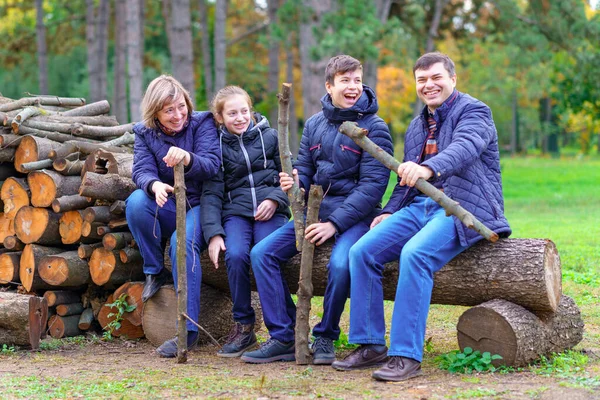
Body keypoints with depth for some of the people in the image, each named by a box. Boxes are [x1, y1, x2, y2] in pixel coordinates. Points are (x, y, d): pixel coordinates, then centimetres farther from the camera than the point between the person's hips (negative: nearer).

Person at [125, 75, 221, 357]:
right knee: (137, 201, -29)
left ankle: (188, 329, -33)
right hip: (168, 210, 3)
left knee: (183, 241, -33)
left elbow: (212, 165, -20)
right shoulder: (145, 132, 4)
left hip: (200, 206, -3)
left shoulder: (202, 123, -5)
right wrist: (154, 185, -36)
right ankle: (155, 272, -10)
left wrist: (188, 159, -43)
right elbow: (142, 170, -10)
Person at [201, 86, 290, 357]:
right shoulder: (217, 146, 10)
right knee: (235, 255, -29)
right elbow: (212, 193, 5)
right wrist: (213, 233, -7)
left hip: (270, 211, -1)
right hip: (236, 211, 1)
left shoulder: (270, 137, 10)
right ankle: (243, 326, -11)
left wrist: (274, 199, -8)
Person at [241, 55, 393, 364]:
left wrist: (335, 223, -21)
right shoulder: (314, 124, 10)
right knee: (262, 253, -11)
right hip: (316, 209, 6)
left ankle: (325, 338, -9)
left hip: (356, 214, -5)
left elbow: (373, 184, -14)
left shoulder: (374, 127, -7)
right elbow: (305, 172, 13)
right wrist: (295, 183, -14)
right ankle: (284, 338, -7)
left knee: (340, 263, -34)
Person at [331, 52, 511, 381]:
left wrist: (429, 168, -45)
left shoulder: (473, 111, -3)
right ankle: (370, 346, -5)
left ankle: (406, 355, -31)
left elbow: (465, 147, -25)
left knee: (415, 254, -34)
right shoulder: (416, 126, 23)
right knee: (362, 252, -11)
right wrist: (390, 211, 9)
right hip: (419, 206, 8)